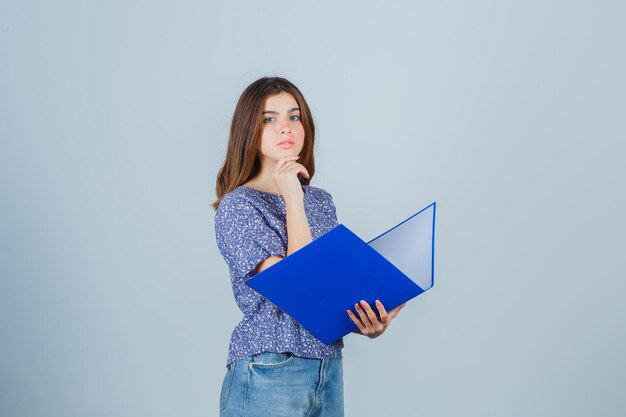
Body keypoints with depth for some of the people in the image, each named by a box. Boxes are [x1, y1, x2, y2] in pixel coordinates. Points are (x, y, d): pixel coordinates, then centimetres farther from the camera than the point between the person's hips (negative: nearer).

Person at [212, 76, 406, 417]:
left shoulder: (321, 201, 8)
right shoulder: (237, 205, -11)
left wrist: (366, 325, -7)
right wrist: (293, 200, -17)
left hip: (330, 368, 6)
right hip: (269, 373, -6)